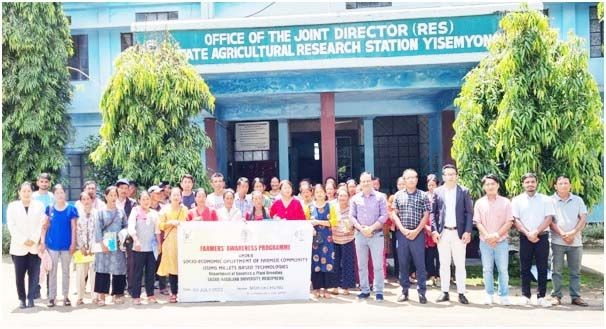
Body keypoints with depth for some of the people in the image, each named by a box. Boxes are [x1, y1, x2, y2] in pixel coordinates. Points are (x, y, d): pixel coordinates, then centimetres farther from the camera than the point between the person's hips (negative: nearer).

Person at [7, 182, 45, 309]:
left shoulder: (39, 205, 9)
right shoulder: (12, 206, 9)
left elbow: (42, 224, 2)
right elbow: (11, 226, 1)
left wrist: (34, 239, -9)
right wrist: (23, 240, -8)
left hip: (35, 246, 0)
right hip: (18, 247, 0)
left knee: (34, 274, -4)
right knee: (19, 275, 0)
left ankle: (31, 298, 2)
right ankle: (22, 298, 10)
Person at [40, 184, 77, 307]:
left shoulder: (71, 209, -3)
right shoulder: (49, 209, 1)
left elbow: (73, 228, -1)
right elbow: (45, 226, 4)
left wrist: (73, 243, -6)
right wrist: (43, 242, -2)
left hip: (66, 245, -1)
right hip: (52, 244, 1)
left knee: (65, 271, 9)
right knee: (52, 271, 7)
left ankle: (66, 296, 17)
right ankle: (52, 297, 14)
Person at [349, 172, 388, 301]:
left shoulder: (380, 197, 1)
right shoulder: (355, 198, 9)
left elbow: (384, 216, -5)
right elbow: (352, 216, 4)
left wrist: (371, 228, -13)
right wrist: (361, 228, -10)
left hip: (376, 234, -3)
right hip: (360, 234, 3)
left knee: (378, 265, -4)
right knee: (362, 264, 7)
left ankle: (378, 291, 2)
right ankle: (364, 290, 16)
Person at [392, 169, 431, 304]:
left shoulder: (423, 196, 2)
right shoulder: (398, 195, 7)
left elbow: (426, 216, 0)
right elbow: (394, 214, 5)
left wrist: (416, 231, -10)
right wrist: (403, 230, -7)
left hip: (418, 233, -2)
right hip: (402, 233, 2)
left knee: (420, 263, 0)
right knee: (403, 263, 6)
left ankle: (422, 292, 7)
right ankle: (405, 291, 15)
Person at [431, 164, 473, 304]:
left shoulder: (464, 191, 3)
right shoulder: (437, 192, 6)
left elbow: (469, 213, 2)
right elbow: (433, 213, 5)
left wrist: (468, 231, -7)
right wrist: (434, 230, -5)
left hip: (459, 233, -1)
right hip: (442, 233, 1)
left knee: (460, 264, 2)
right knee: (444, 264, 7)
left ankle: (461, 293, 8)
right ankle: (445, 292, 14)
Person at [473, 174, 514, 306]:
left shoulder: (505, 202, 2)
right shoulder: (479, 203, 5)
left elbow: (509, 222, -2)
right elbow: (478, 222, 1)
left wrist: (496, 235, -13)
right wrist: (487, 236, -13)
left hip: (502, 241, -1)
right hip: (485, 241, 1)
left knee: (503, 269, -1)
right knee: (487, 269, 5)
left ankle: (504, 295, 6)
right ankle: (489, 295, 13)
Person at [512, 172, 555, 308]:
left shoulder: (546, 200, 4)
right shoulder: (517, 200, 4)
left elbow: (548, 218, -3)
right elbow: (516, 220, -1)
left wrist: (535, 232, -13)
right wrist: (528, 234, -12)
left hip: (542, 236, 0)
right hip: (525, 237, 0)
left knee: (542, 267, 2)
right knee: (525, 267, 4)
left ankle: (541, 297, 8)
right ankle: (525, 295, 11)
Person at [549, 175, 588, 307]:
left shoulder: (578, 200, 10)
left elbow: (583, 219, 3)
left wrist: (572, 233, -11)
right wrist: (562, 234, -13)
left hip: (576, 241, 2)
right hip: (557, 241, -2)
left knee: (575, 271, 5)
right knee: (557, 270, 0)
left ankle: (575, 296, 10)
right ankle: (556, 296, 6)